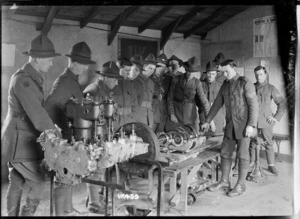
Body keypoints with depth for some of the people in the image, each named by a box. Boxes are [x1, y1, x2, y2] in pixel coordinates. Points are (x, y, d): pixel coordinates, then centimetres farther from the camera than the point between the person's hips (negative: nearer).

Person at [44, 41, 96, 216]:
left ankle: (68, 209, 34)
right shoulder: (64, 81, -18)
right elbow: (48, 107, -26)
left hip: (71, 135, 10)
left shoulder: (73, 80, 11)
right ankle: (60, 212, 10)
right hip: (63, 137, -10)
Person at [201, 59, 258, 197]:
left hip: (244, 125, -6)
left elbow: (253, 105, -12)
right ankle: (224, 181, 23)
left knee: (242, 155, 1)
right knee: (225, 153, 10)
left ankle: (240, 185, 12)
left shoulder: (245, 83, -8)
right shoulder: (225, 85, 11)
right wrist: (207, 121, 16)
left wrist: (251, 125, -18)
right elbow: (217, 104, 17)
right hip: (230, 125, 6)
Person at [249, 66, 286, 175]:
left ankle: (271, 165, 13)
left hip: (266, 121, -1)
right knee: (252, 143, 8)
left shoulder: (271, 88, -1)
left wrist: (276, 117, -5)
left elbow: (282, 104, 1)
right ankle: (251, 162, 23)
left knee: (268, 144, 3)